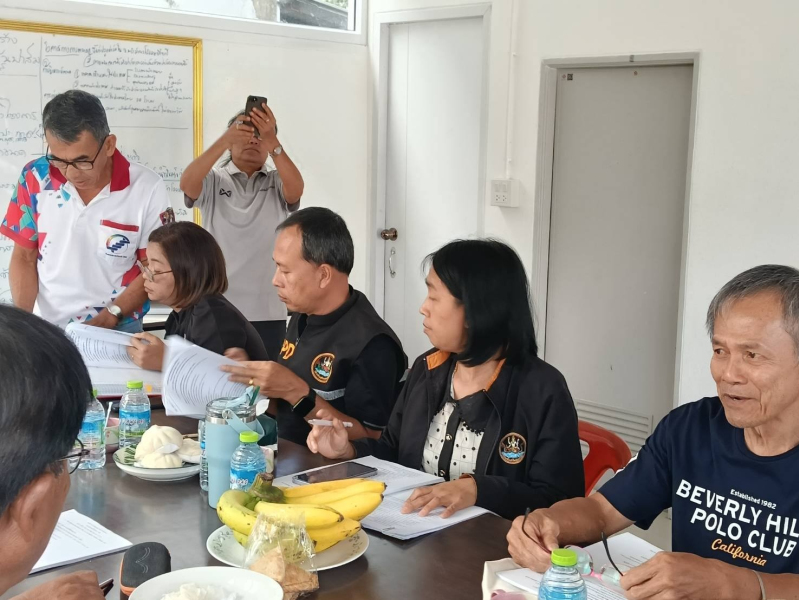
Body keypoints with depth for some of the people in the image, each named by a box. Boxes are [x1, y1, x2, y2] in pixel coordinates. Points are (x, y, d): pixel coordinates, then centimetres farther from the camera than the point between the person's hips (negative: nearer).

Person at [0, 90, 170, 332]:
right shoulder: (35, 178, -9)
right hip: (49, 330, 2)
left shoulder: (146, 188, -14)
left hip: (118, 331, -2)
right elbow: (24, 257, 1)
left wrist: (109, 318, -16)